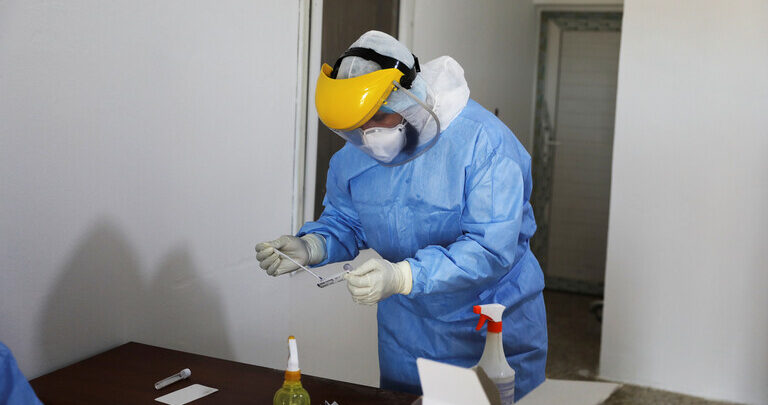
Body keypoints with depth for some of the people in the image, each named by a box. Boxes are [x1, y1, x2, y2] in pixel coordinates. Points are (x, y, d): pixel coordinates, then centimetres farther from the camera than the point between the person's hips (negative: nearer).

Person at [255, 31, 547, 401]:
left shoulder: (484, 143, -26)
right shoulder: (353, 155, -6)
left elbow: (491, 249, -32)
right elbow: (345, 221, 5)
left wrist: (402, 277, -42)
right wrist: (309, 248, -18)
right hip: (407, 326, 5)